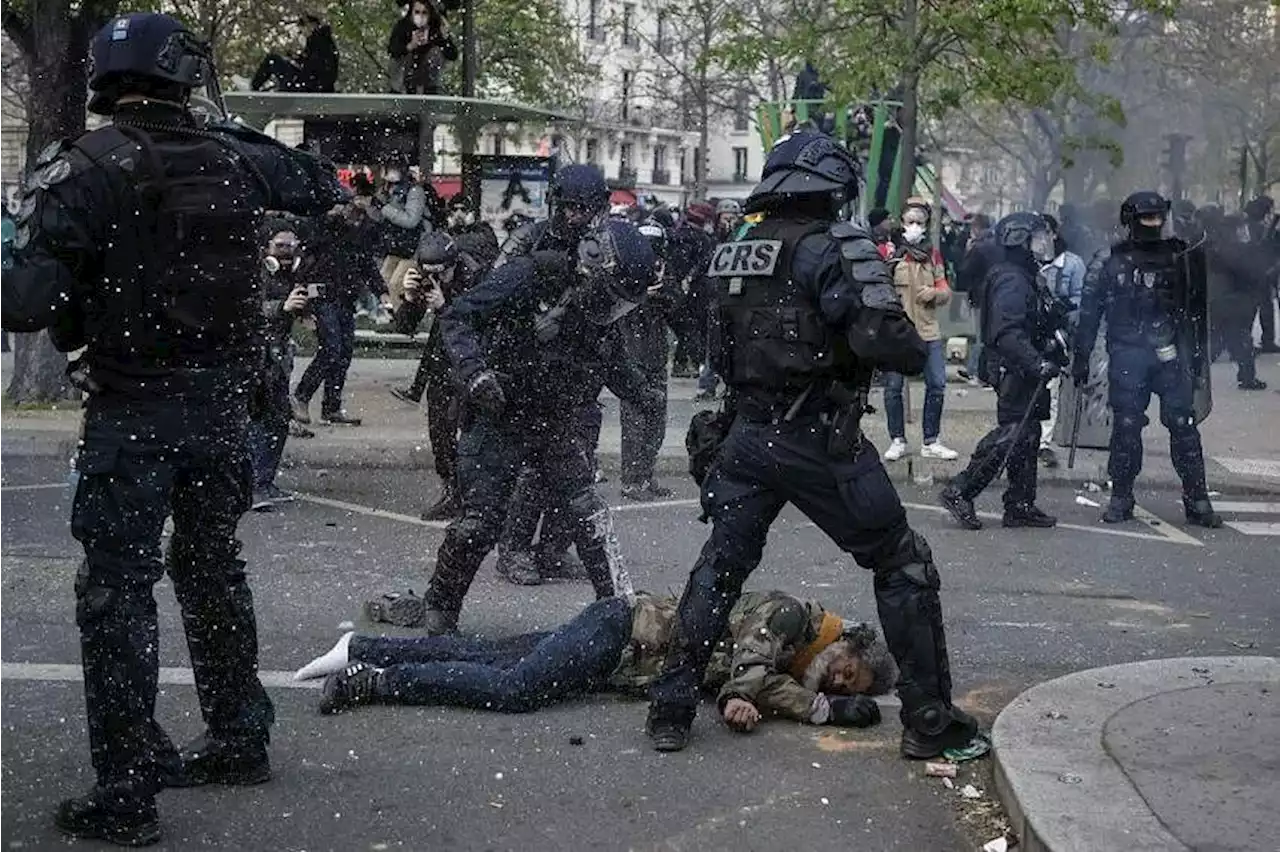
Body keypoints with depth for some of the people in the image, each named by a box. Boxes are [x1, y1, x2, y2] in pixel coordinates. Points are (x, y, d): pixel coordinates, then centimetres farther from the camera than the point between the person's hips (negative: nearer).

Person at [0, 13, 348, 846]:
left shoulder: (86, 167, -13)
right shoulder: (235, 158, 1)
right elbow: (324, 185, 21)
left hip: (133, 408, -5)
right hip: (222, 401, 5)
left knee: (116, 590, 1)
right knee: (213, 566, 20)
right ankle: (240, 739, 32)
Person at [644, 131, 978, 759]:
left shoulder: (733, 252, 10)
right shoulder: (836, 246, -12)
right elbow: (880, 337, -23)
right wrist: (918, 353, -4)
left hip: (748, 438, 6)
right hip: (821, 442, -6)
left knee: (719, 567, 15)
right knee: (903, 566, 7)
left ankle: (670, 709, 16)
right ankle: (929, 719, 9)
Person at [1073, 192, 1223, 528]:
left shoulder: (1180, 256, 10)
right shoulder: (1108, 263, 3)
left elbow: (1197, 305, 13)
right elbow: (1089, 313, 6)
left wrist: (1196, 349, 7)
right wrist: (1080, 357, 4)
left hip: (1172, 355, 1)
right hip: (1127, 355, -1)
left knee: (1183, 425, -2)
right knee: (1126, 427, 0)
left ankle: (1197, 500, 3)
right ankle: (1120, 498, 11)